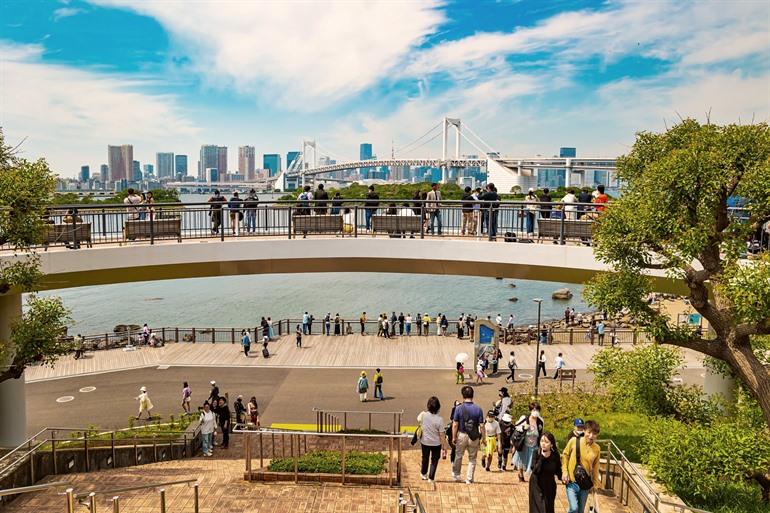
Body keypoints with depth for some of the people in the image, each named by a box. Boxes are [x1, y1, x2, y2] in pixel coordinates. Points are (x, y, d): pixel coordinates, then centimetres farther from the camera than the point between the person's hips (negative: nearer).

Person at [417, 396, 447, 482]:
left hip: (425, 441, 3)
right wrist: (443, 445, -6)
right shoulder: (439, 419, -23)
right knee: (434, 460, 17)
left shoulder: (423, 415, -17)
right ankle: (431, 478, 22)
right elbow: (441, 434, -17)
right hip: (436, 443, -3)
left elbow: (418, 423, 6)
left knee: (425, 458, 25)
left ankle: (423, 474, 44)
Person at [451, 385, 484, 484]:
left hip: (461, 435, 0)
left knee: (459, 455, 21)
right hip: (474, 437, 0)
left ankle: (456, 474, 34)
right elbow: (481, 426, -8)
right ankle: (469, 479, 16)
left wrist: (454, 437, 0)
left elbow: (455, 425, -10)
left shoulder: (459, 408, -12)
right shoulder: (478, 409, -10)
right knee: (472, 458, 14)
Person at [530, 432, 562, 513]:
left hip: (550, 486, 3)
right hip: (537, 486, -3)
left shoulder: (555, 455, -11)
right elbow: (535, 470, -29)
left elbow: (558, 469, 8)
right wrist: (542, 457, -33)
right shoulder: (537, 453, -19)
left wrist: (557, 475, -7)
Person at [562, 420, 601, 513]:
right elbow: (565, 455, 1)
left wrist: (595, 484, 11)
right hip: (572, 481, -3)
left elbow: (595, 468, 6)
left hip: (586, 484, 3)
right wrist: (564, 471, -6)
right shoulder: (574, 441, -13)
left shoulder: (597, 449, -5)